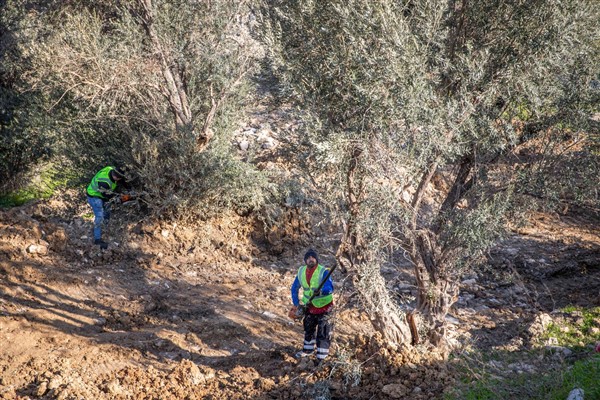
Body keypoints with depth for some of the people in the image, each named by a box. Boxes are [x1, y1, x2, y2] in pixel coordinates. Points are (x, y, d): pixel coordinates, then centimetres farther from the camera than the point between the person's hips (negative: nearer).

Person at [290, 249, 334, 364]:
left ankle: (321, 357, 5)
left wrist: (320, 291, -55)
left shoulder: (323, 272, -23)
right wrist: (296, 304, 1)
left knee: (323, 333, -4)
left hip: (324, 307, -6)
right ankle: (308, 350, 44)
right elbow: (294, 288, 7)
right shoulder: (301, 271, -6)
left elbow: (330, 288, -36)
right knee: (308, 329, 23)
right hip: (309, 306, 6)